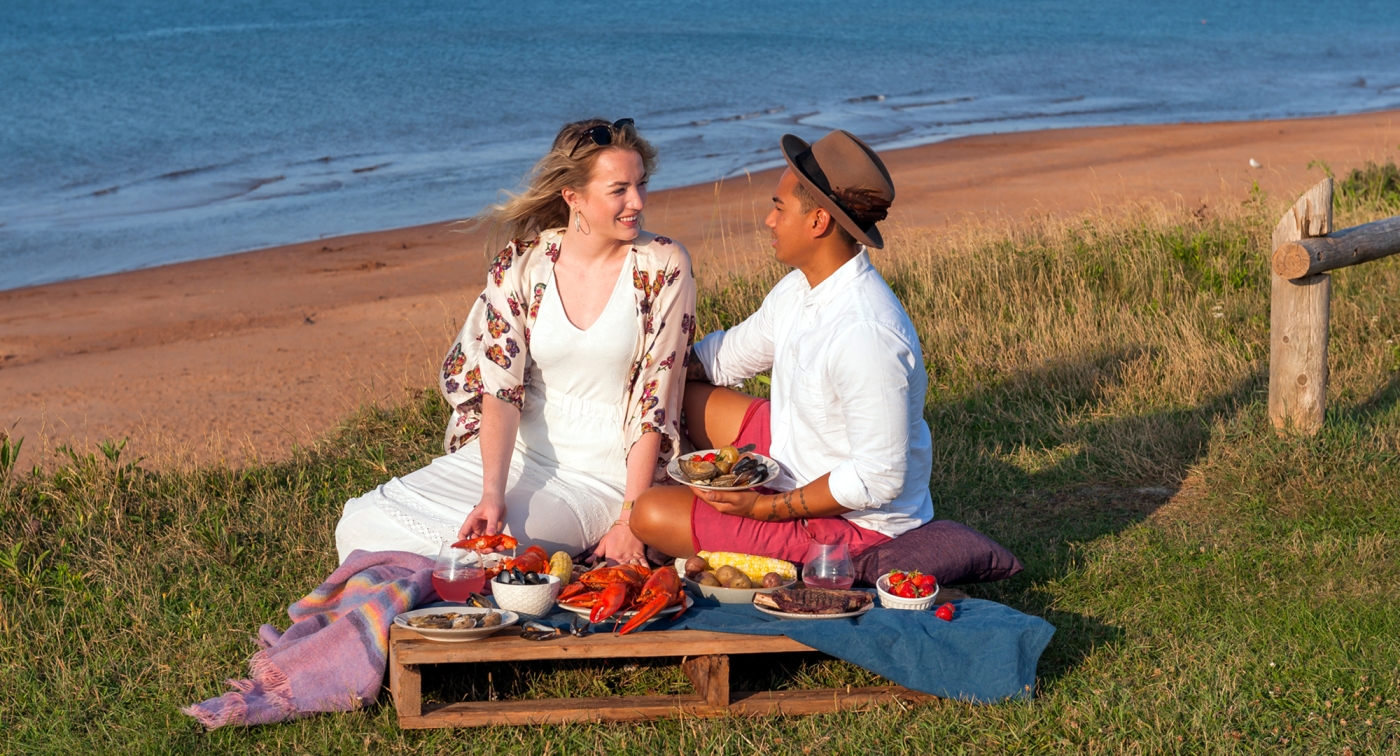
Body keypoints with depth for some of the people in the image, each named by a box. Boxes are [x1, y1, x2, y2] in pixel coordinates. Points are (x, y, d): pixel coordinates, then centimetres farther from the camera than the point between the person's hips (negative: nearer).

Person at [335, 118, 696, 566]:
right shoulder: (522, 263, -4)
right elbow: (500, 385, -11)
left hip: (602, 475, -3)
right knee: (365, 526, -9)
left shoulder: (663, 268, -9)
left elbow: (655, 402, -10)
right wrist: (492, 494, -26)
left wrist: (630, 521, -15)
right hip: (516, 450, 4)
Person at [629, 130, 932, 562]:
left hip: (848, 522, -9)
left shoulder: (866, 335, -34)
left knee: (651, 515, -13)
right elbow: (727, 357, 17)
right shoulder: (800, 289, -3)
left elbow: (877, 479, -31)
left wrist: (767, 508, -25)